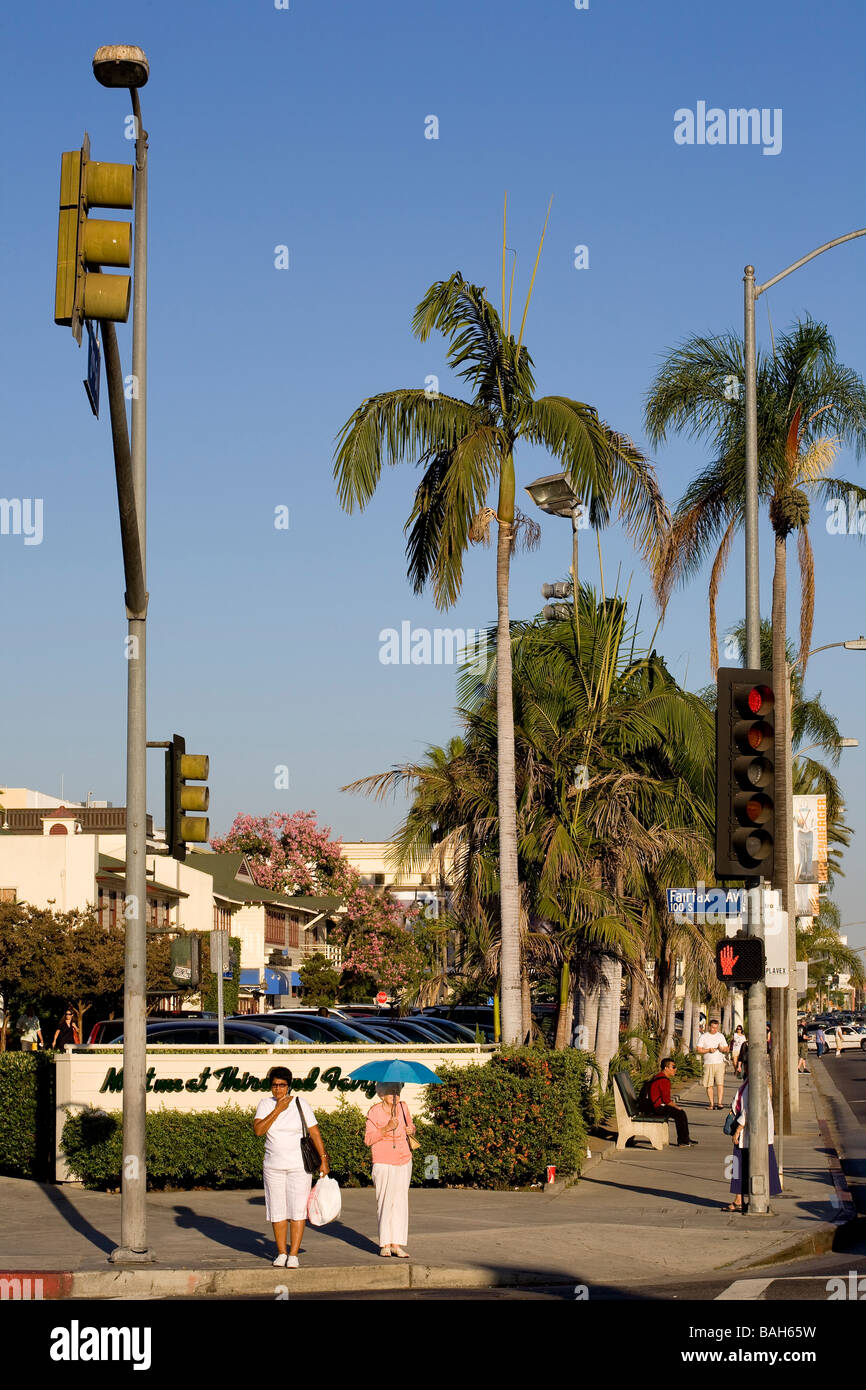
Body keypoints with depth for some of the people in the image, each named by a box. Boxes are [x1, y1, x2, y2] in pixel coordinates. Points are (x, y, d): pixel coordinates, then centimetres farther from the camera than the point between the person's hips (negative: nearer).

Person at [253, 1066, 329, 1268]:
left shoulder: (300, 1104, -3)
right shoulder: (265, 1104, 1)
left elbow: (315, 1132, -2)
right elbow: (258, 1130, -14)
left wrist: (323, 1160, -6)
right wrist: (278, 1109, -18)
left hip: (299, 1166, -2)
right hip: (273, 1166, 2)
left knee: (297, 1210, -6)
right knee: (277, 1211, 5)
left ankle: (293, 1254, -4)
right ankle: (281, 1253, 16)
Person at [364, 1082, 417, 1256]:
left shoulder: (403, 1107, 6)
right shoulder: (375, 1112, -8)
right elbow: (368, 1139, -11)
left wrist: (411, 1130, -1)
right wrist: (387, 1128, -23)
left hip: (404, 1161, 4)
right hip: (383, 1163, -4)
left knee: (401, 1202, -1)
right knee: (385, 1202, -7)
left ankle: (397, 1243, -1)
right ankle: (385, 1243, 2)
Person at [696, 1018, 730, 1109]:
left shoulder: (721, 1036, 13)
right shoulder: (703, 1037, 5)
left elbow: (727, 1049, 15)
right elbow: (699, 1049, -1)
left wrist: (723, 1049, -8)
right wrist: (708, 1050, -16)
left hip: (719, 1063, 1)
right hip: (708, 1063, -1)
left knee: (720, 1083, -9)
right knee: (709, 1085, -2)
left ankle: (719, 1103, -11)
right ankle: (711, 1104, 2)